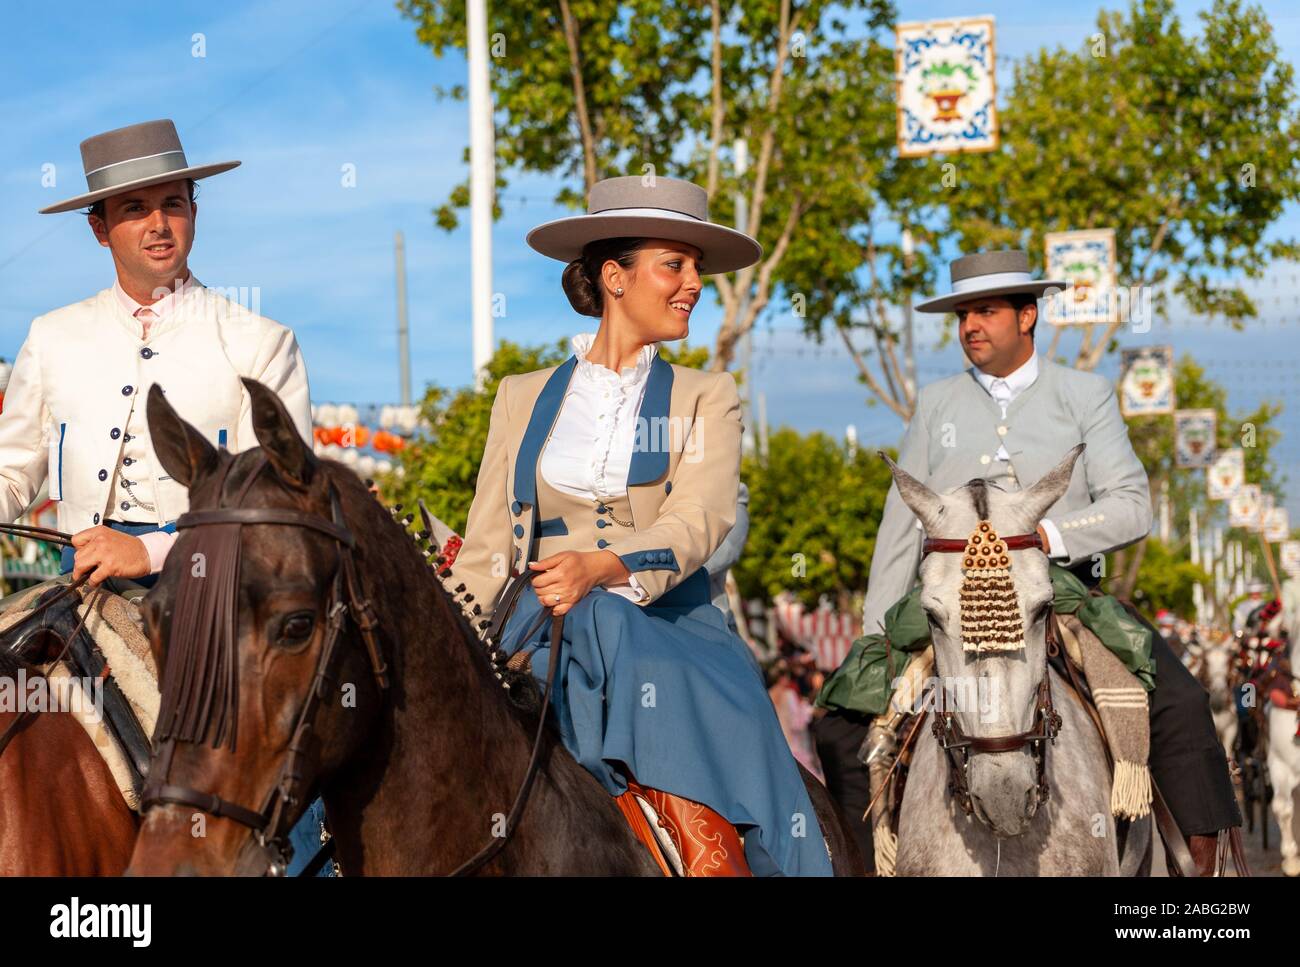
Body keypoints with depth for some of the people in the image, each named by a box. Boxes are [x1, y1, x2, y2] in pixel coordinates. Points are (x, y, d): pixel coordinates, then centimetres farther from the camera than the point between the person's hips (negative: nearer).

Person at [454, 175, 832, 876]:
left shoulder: (707, 399, 11)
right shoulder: (522, 398, 16)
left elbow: (698, 521, -8)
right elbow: (487, 547, 12)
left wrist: (599, 566, -29)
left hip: (669, 628, -1)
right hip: (545, 634, 1)